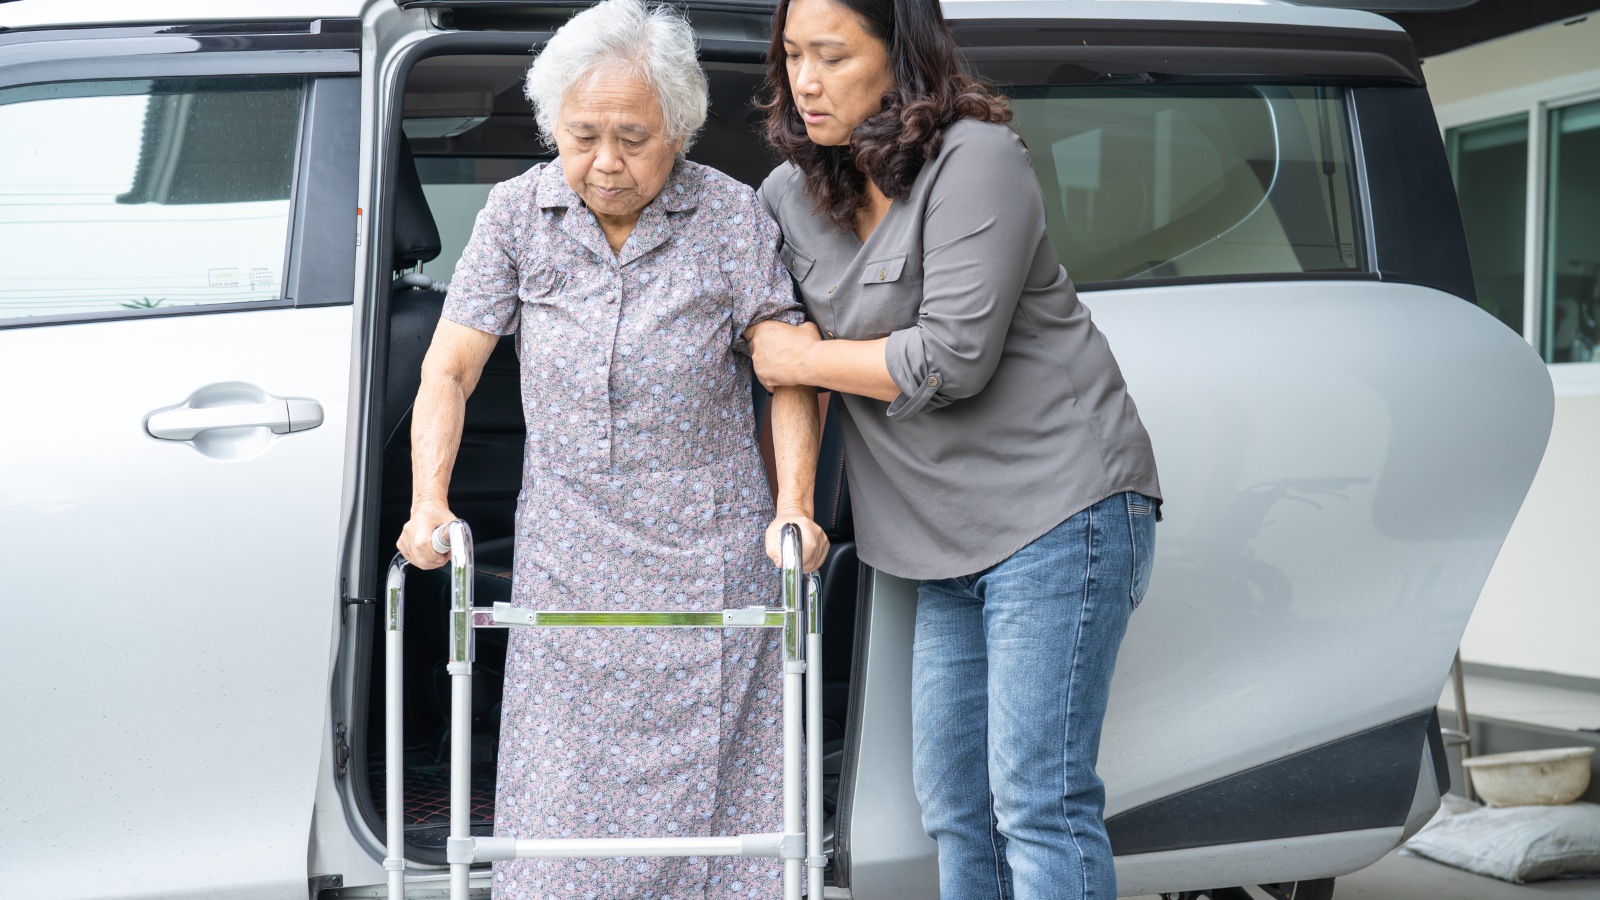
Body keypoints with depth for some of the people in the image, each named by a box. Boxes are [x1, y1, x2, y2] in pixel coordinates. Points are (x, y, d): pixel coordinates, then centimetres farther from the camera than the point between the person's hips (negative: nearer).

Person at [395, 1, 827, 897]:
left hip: (711, 554, -1)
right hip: (567, 562, 2)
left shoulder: (732, 217, -4)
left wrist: (796, 505, -10)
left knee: (718, 789, 1)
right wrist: (431, 503, -9)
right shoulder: (519, 212, 0)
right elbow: (450, 367, 2)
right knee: (565, 797, 3)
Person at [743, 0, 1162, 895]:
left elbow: (953, 356, -19)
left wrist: (802, 360, -7)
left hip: (1059, 508, -8)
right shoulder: (791, 194, 9)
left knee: (1037, 802, -10)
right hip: (953, 546, 8)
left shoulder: (976, 160, -13)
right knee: (955, 805, 12)